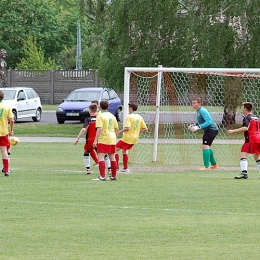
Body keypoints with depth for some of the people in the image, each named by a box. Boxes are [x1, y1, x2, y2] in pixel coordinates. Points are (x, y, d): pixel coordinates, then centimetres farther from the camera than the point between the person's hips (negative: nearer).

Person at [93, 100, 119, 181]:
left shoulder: (100, 116, -10)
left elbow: (99, 129, -19)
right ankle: (113, 176, 20)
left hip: (103, 140, -7)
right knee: (112, 158, 13)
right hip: (112, 139, 7)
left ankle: (102, 176, -19)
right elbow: (116, 129, 14)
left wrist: (95, 140, -19)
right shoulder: (112, 116, 11)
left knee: (100, 157, -9)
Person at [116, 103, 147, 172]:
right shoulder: (140, 117, 8)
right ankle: (125, 168, 25)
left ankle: (117, 167, -6)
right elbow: (145, 129, 7)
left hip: (127, 137, -8)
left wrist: (120, 132, -9)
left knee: (116, 149, 2)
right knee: (124, 151, 26)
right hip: (135, 138, 8)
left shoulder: (129, 117, -13)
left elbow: (127, 128, -23)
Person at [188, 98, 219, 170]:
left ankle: (206, 166, -21)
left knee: (205, 146, -18)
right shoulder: (198, 111, 13)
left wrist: (197, 127, -29)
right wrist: (193, 125, 5)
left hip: (211, 129, -11)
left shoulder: (202, 111, -20)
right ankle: (214, 165, 34)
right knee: (207, 147, 22)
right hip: (208, 130, 11)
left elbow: (209, 121, -28)